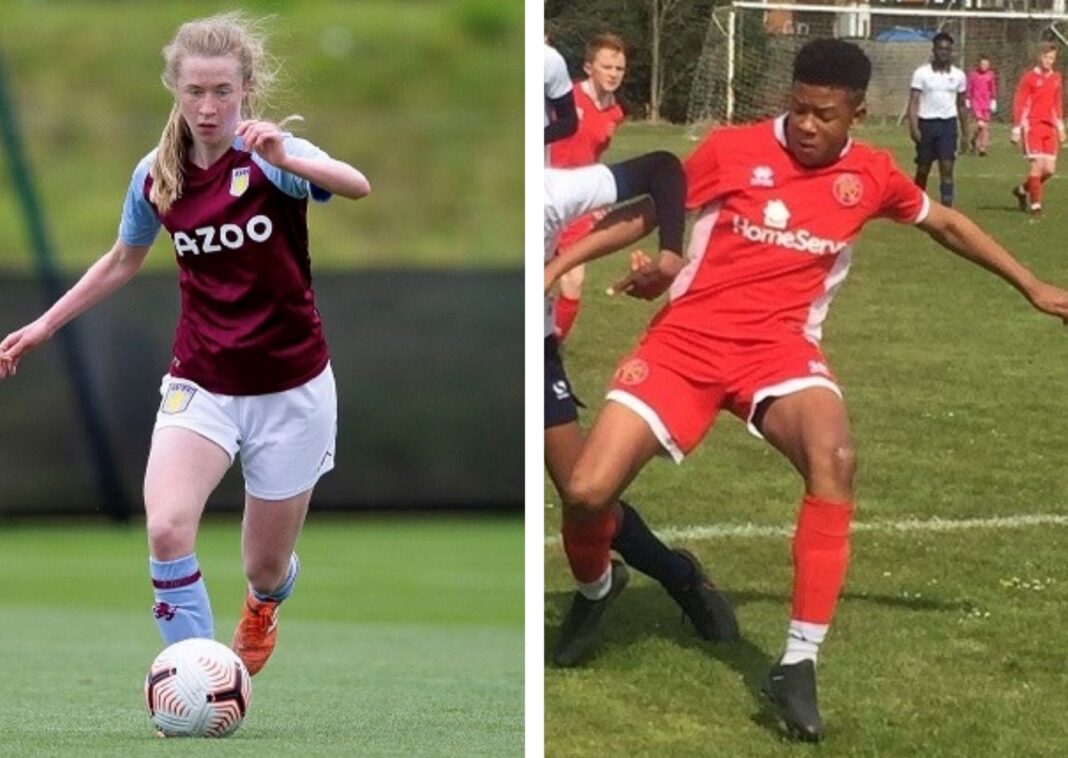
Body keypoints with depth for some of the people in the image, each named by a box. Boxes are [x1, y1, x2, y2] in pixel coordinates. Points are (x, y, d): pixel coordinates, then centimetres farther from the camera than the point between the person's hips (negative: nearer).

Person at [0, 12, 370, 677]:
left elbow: (357, 186, -37)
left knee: (265, 567, 10)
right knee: (167, 528, -25)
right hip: (201, 385, 2)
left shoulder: (270, 156, -15)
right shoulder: (157, 175, -3)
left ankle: (263, 607, 49)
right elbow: (122, 262, 17)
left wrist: (285, 159, -55)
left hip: (289, 390, -2)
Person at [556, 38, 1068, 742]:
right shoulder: (730, 149, -4)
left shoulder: (871, 175, 3)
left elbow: (947, 224, 22)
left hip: (779, 346, 1)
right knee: (586, 491, -14)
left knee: (835, 460, -32)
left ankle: (799, 665, -23)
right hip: (686, 338, 0)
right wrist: (651, 273, -12)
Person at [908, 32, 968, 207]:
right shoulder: (922, 73, -1)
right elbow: (914, 101, -5)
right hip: (926, 123, -1)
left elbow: (961, 105, 15)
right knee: (923, 169, 9)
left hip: (948, 123, 1)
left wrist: (964, 132, 13)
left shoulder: (958, 75, 7)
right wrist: (914, 127, -16)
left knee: (947, 168, -10)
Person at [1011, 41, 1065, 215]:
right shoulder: (1029, 78, -4)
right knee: (1037, 165, -13)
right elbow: (1018, 104, -4)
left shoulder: (1056, 78, 13)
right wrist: (1016, 130, -7)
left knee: (1050, 169, 1)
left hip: (1050, 128, 5)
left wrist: (1060, 127, 18)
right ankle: (1035, 205, -4)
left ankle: (1023, 190, 25)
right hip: (1033, 127, -5)